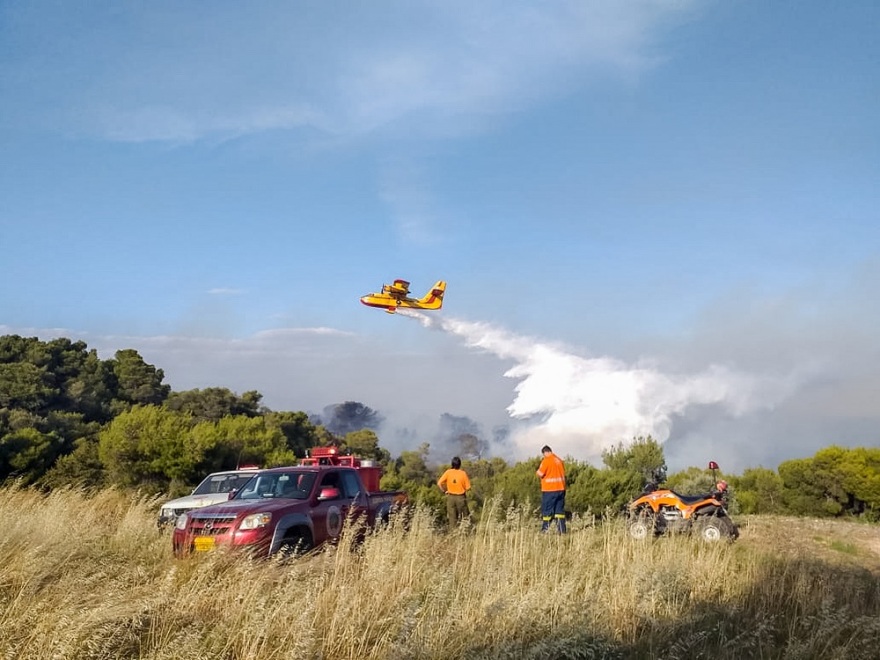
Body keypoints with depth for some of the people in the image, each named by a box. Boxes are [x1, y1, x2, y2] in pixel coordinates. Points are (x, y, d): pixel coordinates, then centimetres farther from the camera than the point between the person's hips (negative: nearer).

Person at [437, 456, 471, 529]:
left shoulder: (448, 472, -9)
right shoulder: (463, 473, -13)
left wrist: (444, 490, 2)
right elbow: (468, 487, -10)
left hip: (450, 497, 2)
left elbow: (439, 483, -12)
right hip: (461, 497, -2)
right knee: (464, 516, 13)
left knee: (452, 517, 11)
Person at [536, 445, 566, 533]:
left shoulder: (546, 460, -11)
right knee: (560, 510, 9)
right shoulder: (560, 460, 10)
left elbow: (540, 474, -14)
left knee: (547, 511, 0)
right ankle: (562, 531, 6)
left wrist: (537, 472, 7)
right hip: (561, 489, 6)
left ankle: (545, 530, -1)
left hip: (549, 490, -6)